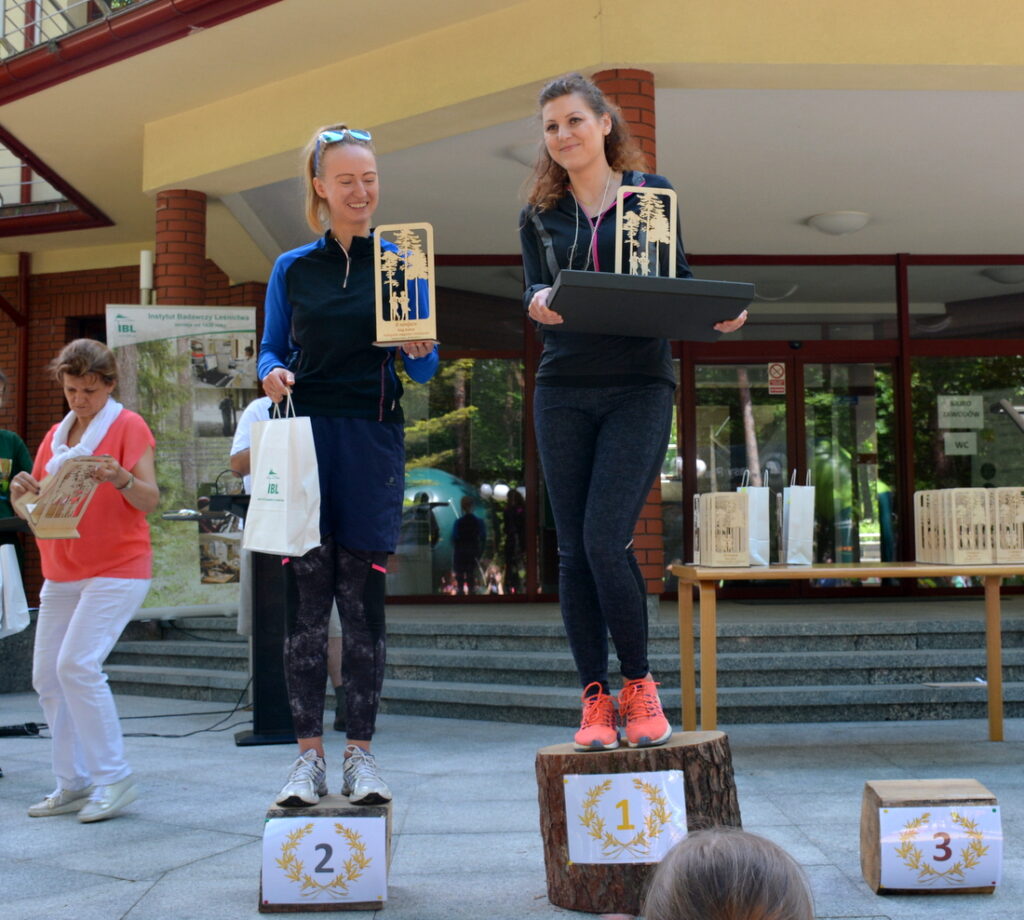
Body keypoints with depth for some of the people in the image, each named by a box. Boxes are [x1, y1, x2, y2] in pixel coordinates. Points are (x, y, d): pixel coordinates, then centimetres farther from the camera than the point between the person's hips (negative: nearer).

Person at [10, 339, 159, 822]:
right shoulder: (55, 435, 15)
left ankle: (113, 777, -7)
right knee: (46, 675, 4)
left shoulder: (128, 426, -3)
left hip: (117, 569, -7)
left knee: (78, 664, -18)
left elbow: (150, 500, -10)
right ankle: (73, 784, 13)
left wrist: (122, 479, -29)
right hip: (60, 573, 7)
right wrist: (22, 492, -8)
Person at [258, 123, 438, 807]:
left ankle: (361, 753, 7)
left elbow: (424, 372, 7)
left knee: (363, 596, -1)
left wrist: (421, 350, -15)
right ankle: (309, 754, 5)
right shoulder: (293, 269, 12)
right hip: (305, 432, 1)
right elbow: (273, 349, 15)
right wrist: (272, 374, -7)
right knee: (307, 595, -2)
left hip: (373, 438, -1)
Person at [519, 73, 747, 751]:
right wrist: (539, 306, -18)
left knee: (605, 539, -14)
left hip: (640, 386, -3)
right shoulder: (540, 215, 13)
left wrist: (718, 315, -12)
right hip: (564, 390, 3)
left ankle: (639, 684, 5)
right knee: (574, 551, 1)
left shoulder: (653, 193, 7)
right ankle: (596, 700, 11)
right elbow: (535, 296, 6)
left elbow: (681, 285, 8)